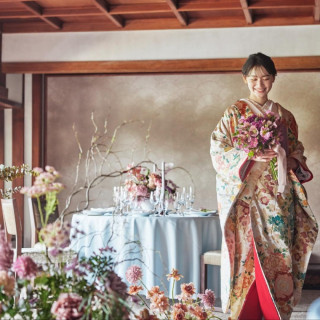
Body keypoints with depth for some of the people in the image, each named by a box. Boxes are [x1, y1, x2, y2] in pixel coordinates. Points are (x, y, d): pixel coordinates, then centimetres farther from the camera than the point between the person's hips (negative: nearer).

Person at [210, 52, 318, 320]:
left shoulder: (285, 116, 13)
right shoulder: (235, 113, 3)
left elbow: (297, 151, 19)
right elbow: (218, 150, -5)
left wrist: (292, 162, -4)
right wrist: (250, 156, -18)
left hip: (279, 199, 3)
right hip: (248, 198, -3)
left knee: (279, 256, 0)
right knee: (251, 258, -7)